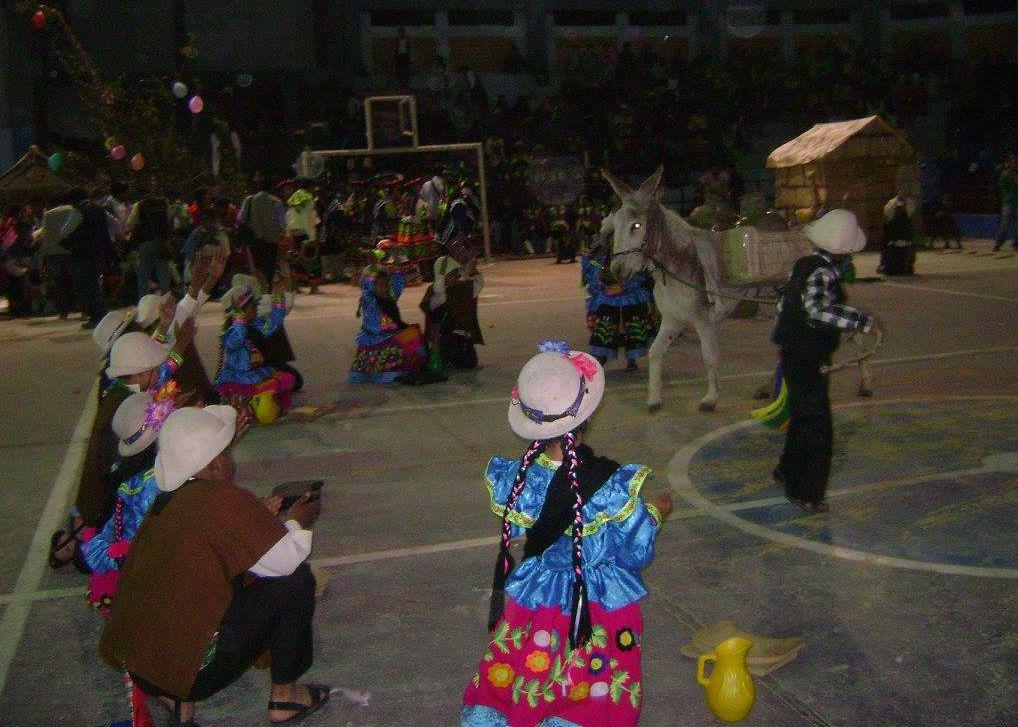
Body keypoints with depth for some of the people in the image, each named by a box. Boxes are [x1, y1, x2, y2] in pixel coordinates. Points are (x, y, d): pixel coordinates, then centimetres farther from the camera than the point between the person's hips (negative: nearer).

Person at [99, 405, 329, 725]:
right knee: (296, 579, -2)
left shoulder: (166, 501, 9)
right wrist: (297, 524, 8)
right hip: (189, 669, -8)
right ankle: (285, 696, 10)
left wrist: (262, 515, 22)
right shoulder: (223, 499, -16)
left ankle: (178, 696, 17)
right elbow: (286, 561, -12)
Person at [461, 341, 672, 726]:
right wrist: (656, 512, 6)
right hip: (599, 608, -2)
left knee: (499, 686, 19)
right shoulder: (614, 486, -23)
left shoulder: (509, 480, -15)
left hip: (531, 604, 3)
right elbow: (637, 555, -9)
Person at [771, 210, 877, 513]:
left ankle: (788, 471, 41)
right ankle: (806, 492, 8)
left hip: (791, 350, 9)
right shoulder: (823, 274, -22)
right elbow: (816, 307, -41)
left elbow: (783, 302, 16)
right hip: (808, 360, -9)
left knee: (802, 417, 25)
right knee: (817, 426, 0)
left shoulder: (805, 264, 5)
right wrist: (861, 320, -35)